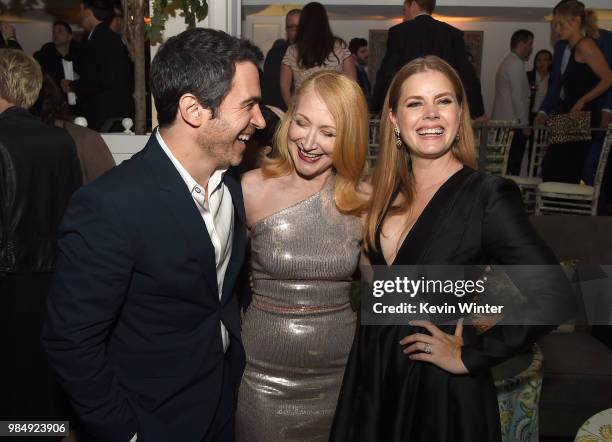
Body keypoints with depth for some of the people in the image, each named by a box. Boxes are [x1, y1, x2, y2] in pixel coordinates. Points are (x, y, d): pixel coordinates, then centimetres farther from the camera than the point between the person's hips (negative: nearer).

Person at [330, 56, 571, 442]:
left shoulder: (488, 195, -18)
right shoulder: (386, 189, -1)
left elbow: (552, 296, -26)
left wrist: (470, 357, -19)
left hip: (441, 388, -5)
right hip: (372, 371, 5)